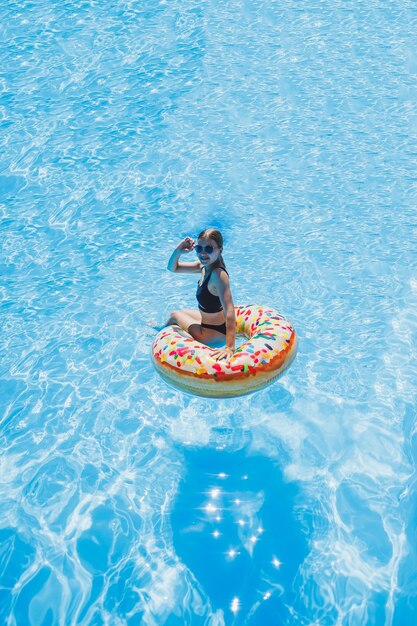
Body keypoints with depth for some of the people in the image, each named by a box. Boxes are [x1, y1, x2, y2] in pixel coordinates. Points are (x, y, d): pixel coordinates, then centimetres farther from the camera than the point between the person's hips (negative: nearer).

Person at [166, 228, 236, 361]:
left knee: (175, 315, 13)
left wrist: (230, 347, -48)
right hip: (208, 320, 8)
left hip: (214, 333, -8)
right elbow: (173, 268, 5)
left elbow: (229, 312, -41)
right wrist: (178, 251, -17)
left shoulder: (218, 274, -34)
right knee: (181, 312, 29)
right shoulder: (204, 265, -7)